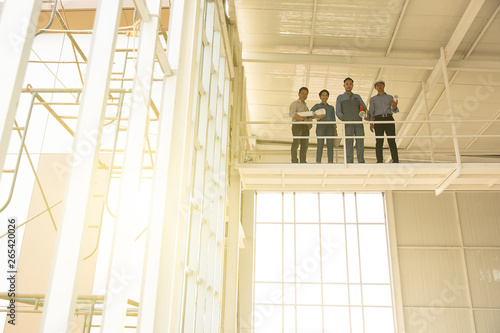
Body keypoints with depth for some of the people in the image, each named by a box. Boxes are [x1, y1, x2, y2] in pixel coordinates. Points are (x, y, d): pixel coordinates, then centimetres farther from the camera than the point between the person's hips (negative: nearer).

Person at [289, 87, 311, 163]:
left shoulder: (305, 106, 26)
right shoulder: (294, 104, 2)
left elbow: (308, 117, 23)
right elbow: (292, 114, -17)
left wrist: (310, 123, -1)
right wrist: (303, 119, -25)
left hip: (305, 127, 7)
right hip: (297, 125, -7)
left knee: (305, 144, 1)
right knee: (296, 142, -17)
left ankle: (303, 162, 3)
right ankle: (294, 161, -20)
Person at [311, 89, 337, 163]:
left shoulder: (331, 107, 24)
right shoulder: (317, 106, 13)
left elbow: (333, 120, 19)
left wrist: (335, 131, 9)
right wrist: (318, 116, -14)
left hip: (330, 127, 3)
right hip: (321, 126, -3)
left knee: (330, 145, -4)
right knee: (320, 145, -10)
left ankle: (330, 162, -5)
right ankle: (318, 162, -9)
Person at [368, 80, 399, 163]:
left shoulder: (390, 97, 18)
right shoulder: (373, 99, 16)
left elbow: (394, 111, 10)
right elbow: (371, 112, 10)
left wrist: (394, 106, -15)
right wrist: (371, 123, -6)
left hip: (389, 119, 1)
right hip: (378, 120, -1)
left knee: (392, 141, -7)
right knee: (379, 141, -8)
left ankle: (396, 161, -7)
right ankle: (379, 162, -6)